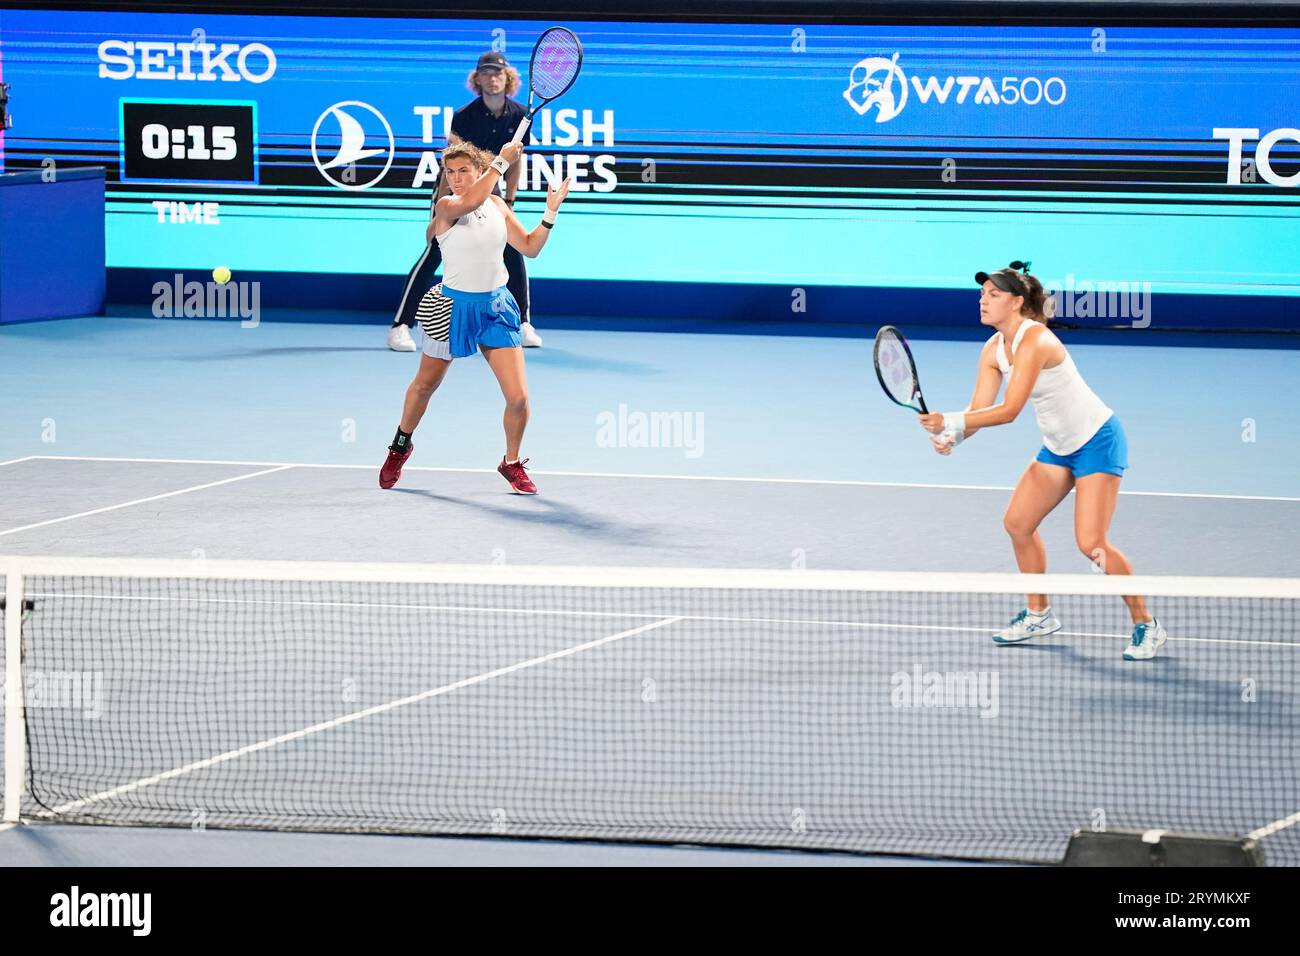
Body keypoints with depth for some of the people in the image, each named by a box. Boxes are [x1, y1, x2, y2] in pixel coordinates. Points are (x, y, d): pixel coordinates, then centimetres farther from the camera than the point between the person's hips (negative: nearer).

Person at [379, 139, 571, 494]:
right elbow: (470, 201, -36)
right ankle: (400, 446, 44)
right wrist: (502, 162, -31)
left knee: (518, 396, -8)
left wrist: (550, 213, -7)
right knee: (425, 385, 17)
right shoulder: (446, 206, -13)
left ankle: (512, 463, 16)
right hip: (453, 307, -3)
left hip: (496, 308, 3)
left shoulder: (497, 205, 3)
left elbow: (530, 247, 6)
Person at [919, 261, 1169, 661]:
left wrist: (951, 422, -38)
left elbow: (1009, 410, -32)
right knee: (1017, 523, 7)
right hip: (1059, 445, 9)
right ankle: (1039, 614, 24)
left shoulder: (1034, 341, -27)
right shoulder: (993, 350, 0)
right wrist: (952, 436, -27)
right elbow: (979, 410, -7)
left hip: (1098, 440, -9)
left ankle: (1147, 626, -1)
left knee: (1091, 543, -15)